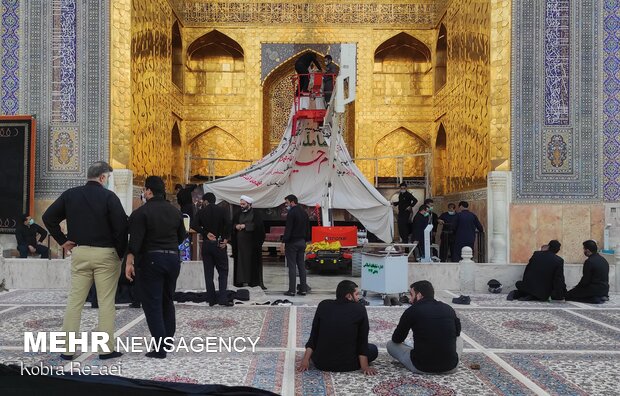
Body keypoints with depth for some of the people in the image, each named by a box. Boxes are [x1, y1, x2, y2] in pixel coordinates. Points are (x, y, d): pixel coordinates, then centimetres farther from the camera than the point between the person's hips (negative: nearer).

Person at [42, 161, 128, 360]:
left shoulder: (70, 194, 5)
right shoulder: (109, 196, -9)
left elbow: (48, 217, 5)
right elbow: (121, 226, -15)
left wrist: (62, 241, 9)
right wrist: (121, 252, -3)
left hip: (79, 252, 4)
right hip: (105, 254, -4)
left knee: (74, 300, 10)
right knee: (106, 302, 2)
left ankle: (67, 348, 14)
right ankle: (107, 348, 7)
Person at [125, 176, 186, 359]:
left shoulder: (141, 212, -9)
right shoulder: (175, 211, 7)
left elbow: (135, 240, -16)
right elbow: (182, 236, 14)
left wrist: (129, 263, -15)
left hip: (151, 260, -5)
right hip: (173, 258, 6)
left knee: (152, 304, -1)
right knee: (167, 300, 18)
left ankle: (159, 347, -3)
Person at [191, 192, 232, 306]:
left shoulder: (201, 212, 3)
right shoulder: (221, 210, -1)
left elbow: (194, 225, -10)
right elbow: (228, 224, -15)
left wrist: (206, 233, -5)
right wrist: (226, 239, -7)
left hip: (206, 244, 2)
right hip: (219, 244, -1)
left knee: (208, 273, 8)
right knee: (223, 271, 4)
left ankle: (211, 299, 10)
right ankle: (223, 298, -7)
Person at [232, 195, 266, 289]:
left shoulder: (256, 214, 0)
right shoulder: (238, 214, 16)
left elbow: (257, 225, -13)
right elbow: (232, 224, 16)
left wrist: (245, 226, -14)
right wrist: (236, 226, -6)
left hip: (252, 243, -4)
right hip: (240, 242, 4)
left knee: (254, 262, -2)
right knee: (240, 262, 1)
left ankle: (255, 281, 3)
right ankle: (242, 280, 5)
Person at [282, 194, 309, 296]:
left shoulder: (291, 213, -13)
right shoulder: (304, 213, 12)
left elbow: (288, 229, -18)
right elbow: (307, 228, 16)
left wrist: (283, 242, -15)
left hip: (292, 242, -8)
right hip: (302, 242, 8)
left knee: (292, 266, -4)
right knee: (302, 266, 9)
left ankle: (291, 290, -2)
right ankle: (303, 289, 11)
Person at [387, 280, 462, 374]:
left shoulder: (412, 311, -7)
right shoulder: (449, 309, 4)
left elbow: (396, 339, 4)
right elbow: (457, 332, 23)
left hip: (421, 367, -5)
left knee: (390, 344, 18)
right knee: (459, 340, 36)